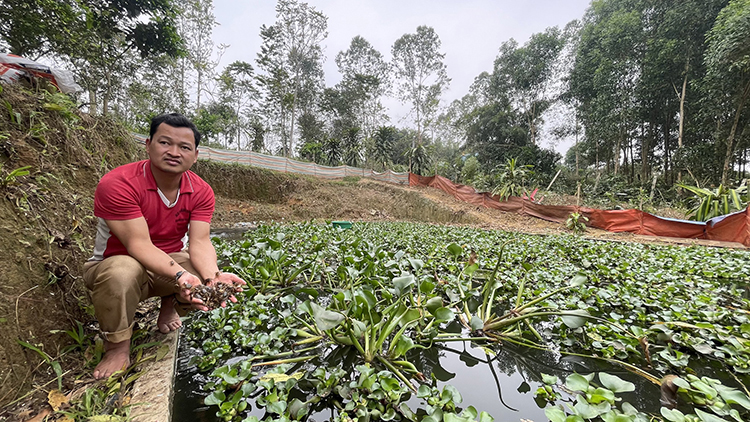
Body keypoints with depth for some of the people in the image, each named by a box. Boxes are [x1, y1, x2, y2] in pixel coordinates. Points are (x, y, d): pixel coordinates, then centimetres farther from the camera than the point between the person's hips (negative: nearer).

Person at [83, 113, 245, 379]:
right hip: (115, 265, -3)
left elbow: (199, 242, -20)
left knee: (212, 267, -22)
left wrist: (212, 277, -41)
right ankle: (117, 348, -11)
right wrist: (181, 276, -47)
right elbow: (139, 244, -31)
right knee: (123, 270, -38)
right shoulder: (117, 184, -24)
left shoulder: (201, 192, -11)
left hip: (172, 263, 4)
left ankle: (171, 304, 9)